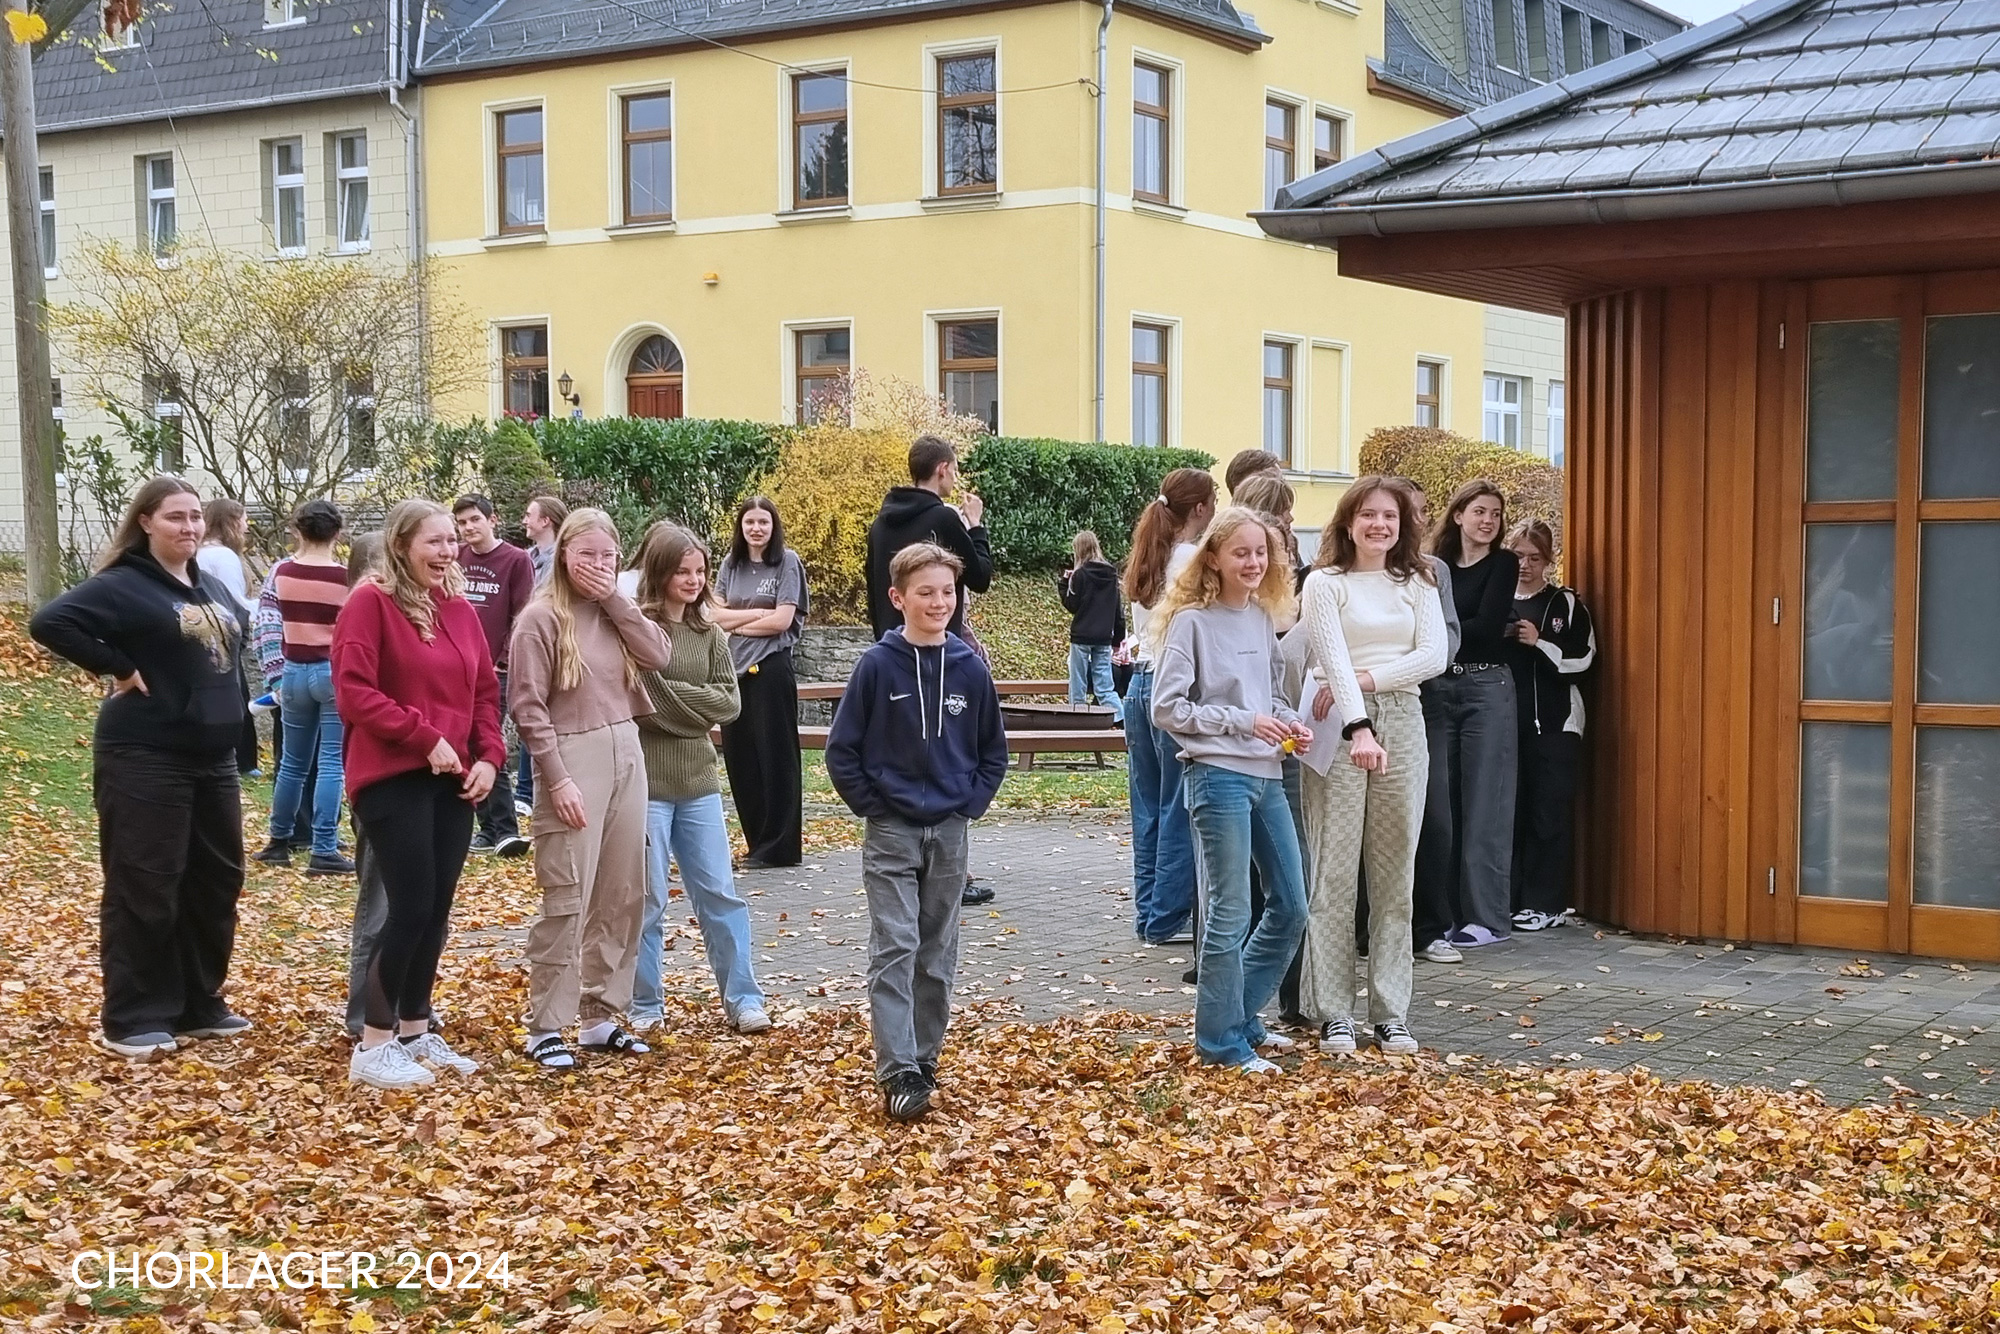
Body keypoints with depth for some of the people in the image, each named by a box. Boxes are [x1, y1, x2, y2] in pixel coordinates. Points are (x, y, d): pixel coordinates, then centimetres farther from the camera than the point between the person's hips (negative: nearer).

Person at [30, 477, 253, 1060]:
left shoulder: (211, 588, 13)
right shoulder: (122, 586, -11)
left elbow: (237, 635, 32)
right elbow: (51, 622, -24)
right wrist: (119, 668, -20)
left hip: (213, 761, 8)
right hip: (145, 762, -8)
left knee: (215, 884, 12)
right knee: (143, 891, -3)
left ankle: (198, 1006, 25)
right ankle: (131, 1021, 5)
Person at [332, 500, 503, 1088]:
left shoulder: (460, 610, 12)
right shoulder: (370, 603, -8)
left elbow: (486, 692, 16)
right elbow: (354, 693, -15)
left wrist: (488, 756, 0)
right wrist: (425, 738, -18)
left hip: (453, 782, 7)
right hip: (392, 780, -7)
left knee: (437, 910, 10)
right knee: (411, 908, -10)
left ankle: (415, 1031, 23)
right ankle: (373, 1047, 0)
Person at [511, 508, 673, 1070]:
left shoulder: (615, 612, 12)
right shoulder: (541, 618, -7)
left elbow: (658, 654, -4)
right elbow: (528, 707, -11)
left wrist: (615, 598, -7)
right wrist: (558, 780, -16)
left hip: (627, 756, 7)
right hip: (574, 761, -7)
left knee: (622, 895, 10)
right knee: (568, 900, -5)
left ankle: (600, 1017, 20)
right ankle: (546, 1027, 4)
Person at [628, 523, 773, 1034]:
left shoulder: (709, 633, 9)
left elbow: (728, 702, 1)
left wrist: (668, 696, -10)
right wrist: (695, 704, -10)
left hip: (698, 781, 5)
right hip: (645, 782, -5)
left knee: (719, 892, 8)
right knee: (647, 899, 4)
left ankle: (743, 998, 15)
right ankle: (644, 1005, 17)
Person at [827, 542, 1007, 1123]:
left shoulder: (969, 668, 0)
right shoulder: (877, 666, -7)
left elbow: (992, 752, 11)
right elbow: (842, 751, -3)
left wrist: (970, 803, 0)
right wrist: (872, 807, -7)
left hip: (950, 832, 3)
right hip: (891, 833, -3)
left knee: (937, 954, 11)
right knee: (894, 950, -7)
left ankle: (925, 1058, 22)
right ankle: (898, 1073, -8)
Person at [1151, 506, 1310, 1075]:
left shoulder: (1263, 618, 12)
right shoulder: (1191, 621, -8)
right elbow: (1168, 708, -11)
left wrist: (1290, 725, 2)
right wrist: (1242, 721, -17)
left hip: (1267, 776, 8)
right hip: (1219, 776, -7)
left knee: (1291, 907, 12)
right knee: (1231, 914, -3)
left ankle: (1242, 1016, 27)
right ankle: (1221, 1040, 9)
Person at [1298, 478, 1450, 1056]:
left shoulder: (1418, 585, 13)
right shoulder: (1324, 583, 2)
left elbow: (1435, 655, 0)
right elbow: (1334, 657, -12)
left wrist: (1367, 676, -12)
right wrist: (1357, 725, -26)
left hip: (1402, 724, 3)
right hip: (1339, 727, -3)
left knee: (1395, 875, 5)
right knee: (1334, 872, -3)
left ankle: (1391, 1013, 11)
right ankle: (1333, 1014, 4)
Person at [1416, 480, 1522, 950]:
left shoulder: (1503, 564, 3)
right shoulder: (1436, 566, 12)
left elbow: (1488, 626, -8)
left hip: (1487, 688, -3)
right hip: (1438, 689, 3)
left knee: (1484, 805, -4)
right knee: (1438, 804, 2)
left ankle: (1487, 917, -1)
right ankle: (1442, 911, 10)